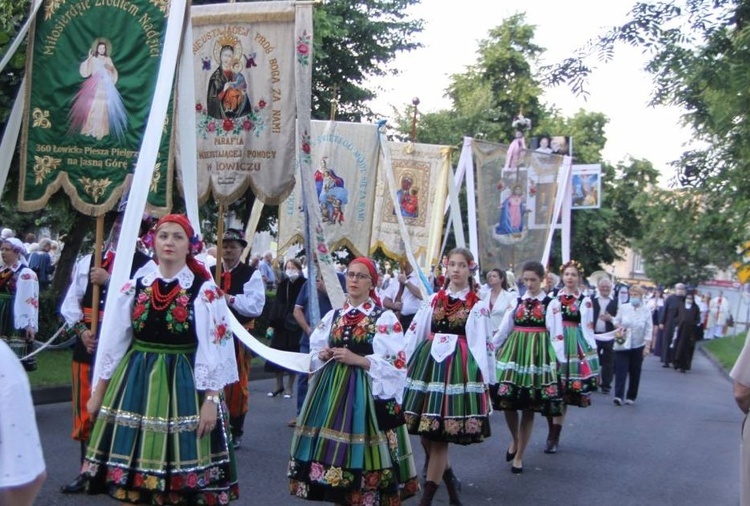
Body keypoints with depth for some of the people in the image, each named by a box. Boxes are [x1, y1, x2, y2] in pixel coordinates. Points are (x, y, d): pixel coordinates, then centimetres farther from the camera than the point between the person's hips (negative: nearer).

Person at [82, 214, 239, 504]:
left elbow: (214, 349, -8)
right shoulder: (134, 288, 6)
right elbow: (114, 342, 10)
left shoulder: (205, 291, -5)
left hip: (184, 385, -3)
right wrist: (98, 392, 11)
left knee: (181, 480, 1)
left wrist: (211, 400, -14)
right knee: (131, 480, 7)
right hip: (135, 383, 3)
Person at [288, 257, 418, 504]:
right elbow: (314, 350, 21)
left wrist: (358, 359, -16)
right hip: (332, 390, 5)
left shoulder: (385, 318, -3)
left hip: (366, 392, -5)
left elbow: (397, 363, -10)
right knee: (333, 448, 5)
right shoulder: (333, 316, 13)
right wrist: (322, 355, -2)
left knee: (360, 452, -7)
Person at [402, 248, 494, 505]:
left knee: (439, 435, -4)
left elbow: (482, 344, -3)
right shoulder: (434, 299, 13)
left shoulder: (477, 305, 3)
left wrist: (483, 379, -10)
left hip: (459, 367, -4)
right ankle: (448, 478, 29)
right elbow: (414, 333, 11)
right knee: (424, 430, 6)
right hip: (428, 363, 4)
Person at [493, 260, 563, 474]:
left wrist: (560, 361, -10)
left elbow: (556, 335, -3)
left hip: (538, 355, -3)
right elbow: (503, 330, 12)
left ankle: (519, 456, 13)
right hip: (513, 352, 3)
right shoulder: (516, 301, 9)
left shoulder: (551, 303, 0)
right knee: (507, 403, 0)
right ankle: (515, 441, 28)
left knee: (529, 408, 2)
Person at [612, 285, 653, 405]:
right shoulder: (623, 307, -2)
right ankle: (618, 395, -14)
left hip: (638, 346, 1)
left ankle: (631, 396, 18)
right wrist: (618, 326, -13)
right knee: (621, 370, -10)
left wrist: (647, 346, -8)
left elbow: (648, 330, -2)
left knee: (635, 372, 7)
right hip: (622, 345, 0)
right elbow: (616, 321, 10)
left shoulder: (646, 311, -3)